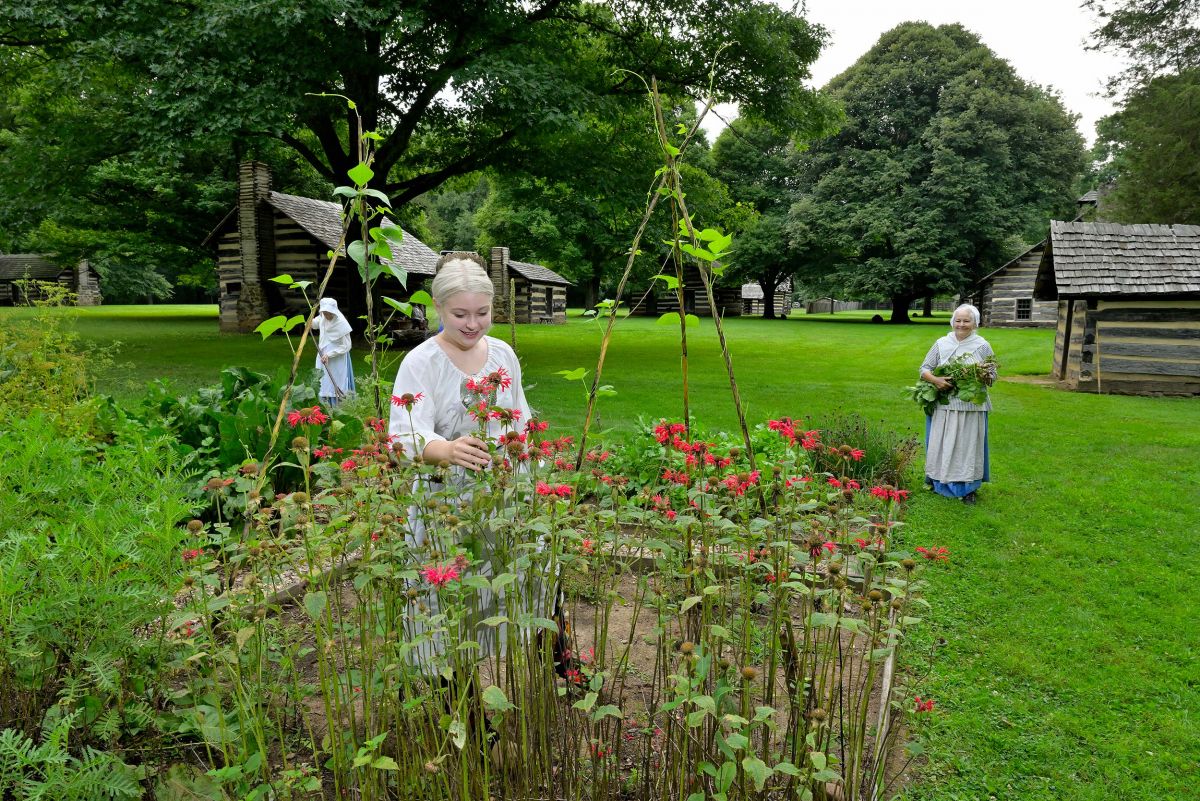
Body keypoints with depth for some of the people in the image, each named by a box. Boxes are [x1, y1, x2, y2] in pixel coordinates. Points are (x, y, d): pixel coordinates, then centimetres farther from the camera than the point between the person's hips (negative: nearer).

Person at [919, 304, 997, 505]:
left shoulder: (982, 346, 2)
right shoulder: (941, 344, 4)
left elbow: (993, 375, 4)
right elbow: (924, 369, 4)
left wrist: (985, 377, -19)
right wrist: (935, 380, -16)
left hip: (971, 407, -1)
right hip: (944, 406, 1)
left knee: (968, 445, 4)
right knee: (940, 443, 6)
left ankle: (968, 488, 15)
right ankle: (935, 480, 22)